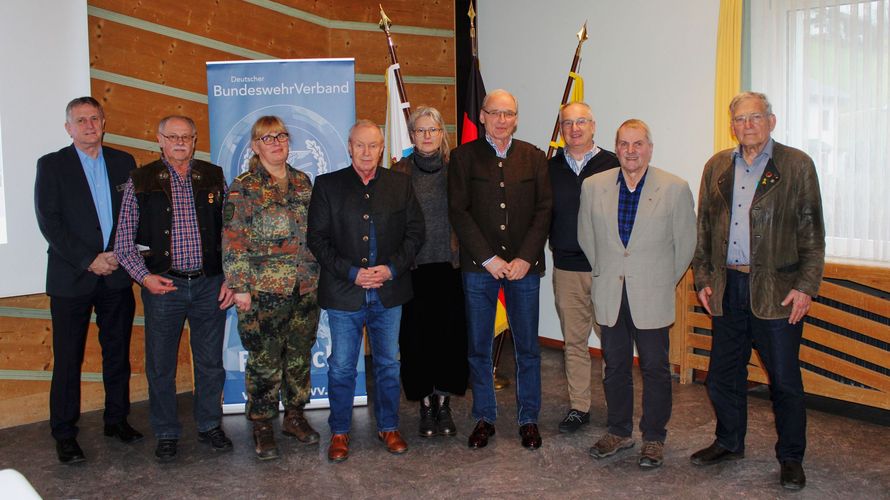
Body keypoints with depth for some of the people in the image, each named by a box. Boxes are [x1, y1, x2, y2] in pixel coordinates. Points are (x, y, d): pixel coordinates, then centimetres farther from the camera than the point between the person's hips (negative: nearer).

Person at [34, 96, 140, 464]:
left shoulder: (123, 162, 8)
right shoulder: (51, 165, 0)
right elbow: (49, 222, -7)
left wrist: (118, 254, -7)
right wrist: (88, 261, -13)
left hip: (117, 275, 3)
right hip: (72, 277, -3)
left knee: (118, 353, 11)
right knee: (68, 360, 4)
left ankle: (117, 419, 26)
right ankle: (64, 434, 15)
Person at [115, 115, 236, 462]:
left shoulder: (214, 177, 6)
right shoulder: (141, 181, 1)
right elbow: (124, 242, 1)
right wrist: (145, 276, -11)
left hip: (209, 285, 1)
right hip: (163, 286, -1)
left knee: (210, 362, 11)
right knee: (161, 366, 9)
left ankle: (210, 425, 29)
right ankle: (166, 433, 25)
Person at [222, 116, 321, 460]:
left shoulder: (302, 182, 11)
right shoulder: (243, 187, -3)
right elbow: (233, 241, -7)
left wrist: (319, 275, 14)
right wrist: (239, 286, -11)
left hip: (305, 288, 5)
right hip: (263, 290, -4)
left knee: (300, 355, 12)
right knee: (264, 360, 1)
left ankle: (295, 416, 28)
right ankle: (262, 427, 16)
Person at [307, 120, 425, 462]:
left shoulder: (400, 184, 5)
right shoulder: (327, 185, 0)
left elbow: (415, 231, 5)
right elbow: (317, 238, -3)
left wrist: (392, 268, -10)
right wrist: (351, 272, -13)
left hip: (389, 292, 2)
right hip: (344, 293, -2)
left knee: (388, 363, 13)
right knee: (341, 367, 6)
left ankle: (388, 427, 30)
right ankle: (339, 432, 23)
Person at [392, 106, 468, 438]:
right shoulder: (400, 172, 3)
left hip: (450, 265, 1)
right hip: (414, 267, -1)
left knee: (450, 333, 3)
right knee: (417, 335, 3)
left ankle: (443, 402, 20)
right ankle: (425, 404, 19)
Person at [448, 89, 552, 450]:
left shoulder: (534, 158, 8)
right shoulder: (464, 157, 3)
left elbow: (543, 211, 3)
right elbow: (458, 212, -3)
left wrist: (525, 258, -8)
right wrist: (489, 259, -10)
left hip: (524, 265, 1)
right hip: (478, 266, -1)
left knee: (527, 347, 7)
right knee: (478, 347, 6)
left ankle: (528, 419, 21)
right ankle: (484, 418, 21)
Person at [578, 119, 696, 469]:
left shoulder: (675, 188, -6)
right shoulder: (593, 186, 2)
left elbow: (685, 243, 1)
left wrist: (664, 281, 4)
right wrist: (603, 271, 12)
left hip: (652, 296, -2)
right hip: (609, 296, 3)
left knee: (655, 369, 6)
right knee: (615, 367, 13)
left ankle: (653, 438, 21)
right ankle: (619, 432, 29)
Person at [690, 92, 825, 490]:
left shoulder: (797, 165, -1)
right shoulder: (716, 167, 10)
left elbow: (812, 232, -3)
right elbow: (703, 227, 13)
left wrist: (806, 286, -10)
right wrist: (703, 278, 7)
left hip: (777, 291, -4)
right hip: (727, 289, 4)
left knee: (784, 379, 5)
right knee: (723, 374, 13)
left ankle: (790, 457, 22)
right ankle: (729, 442, 32)